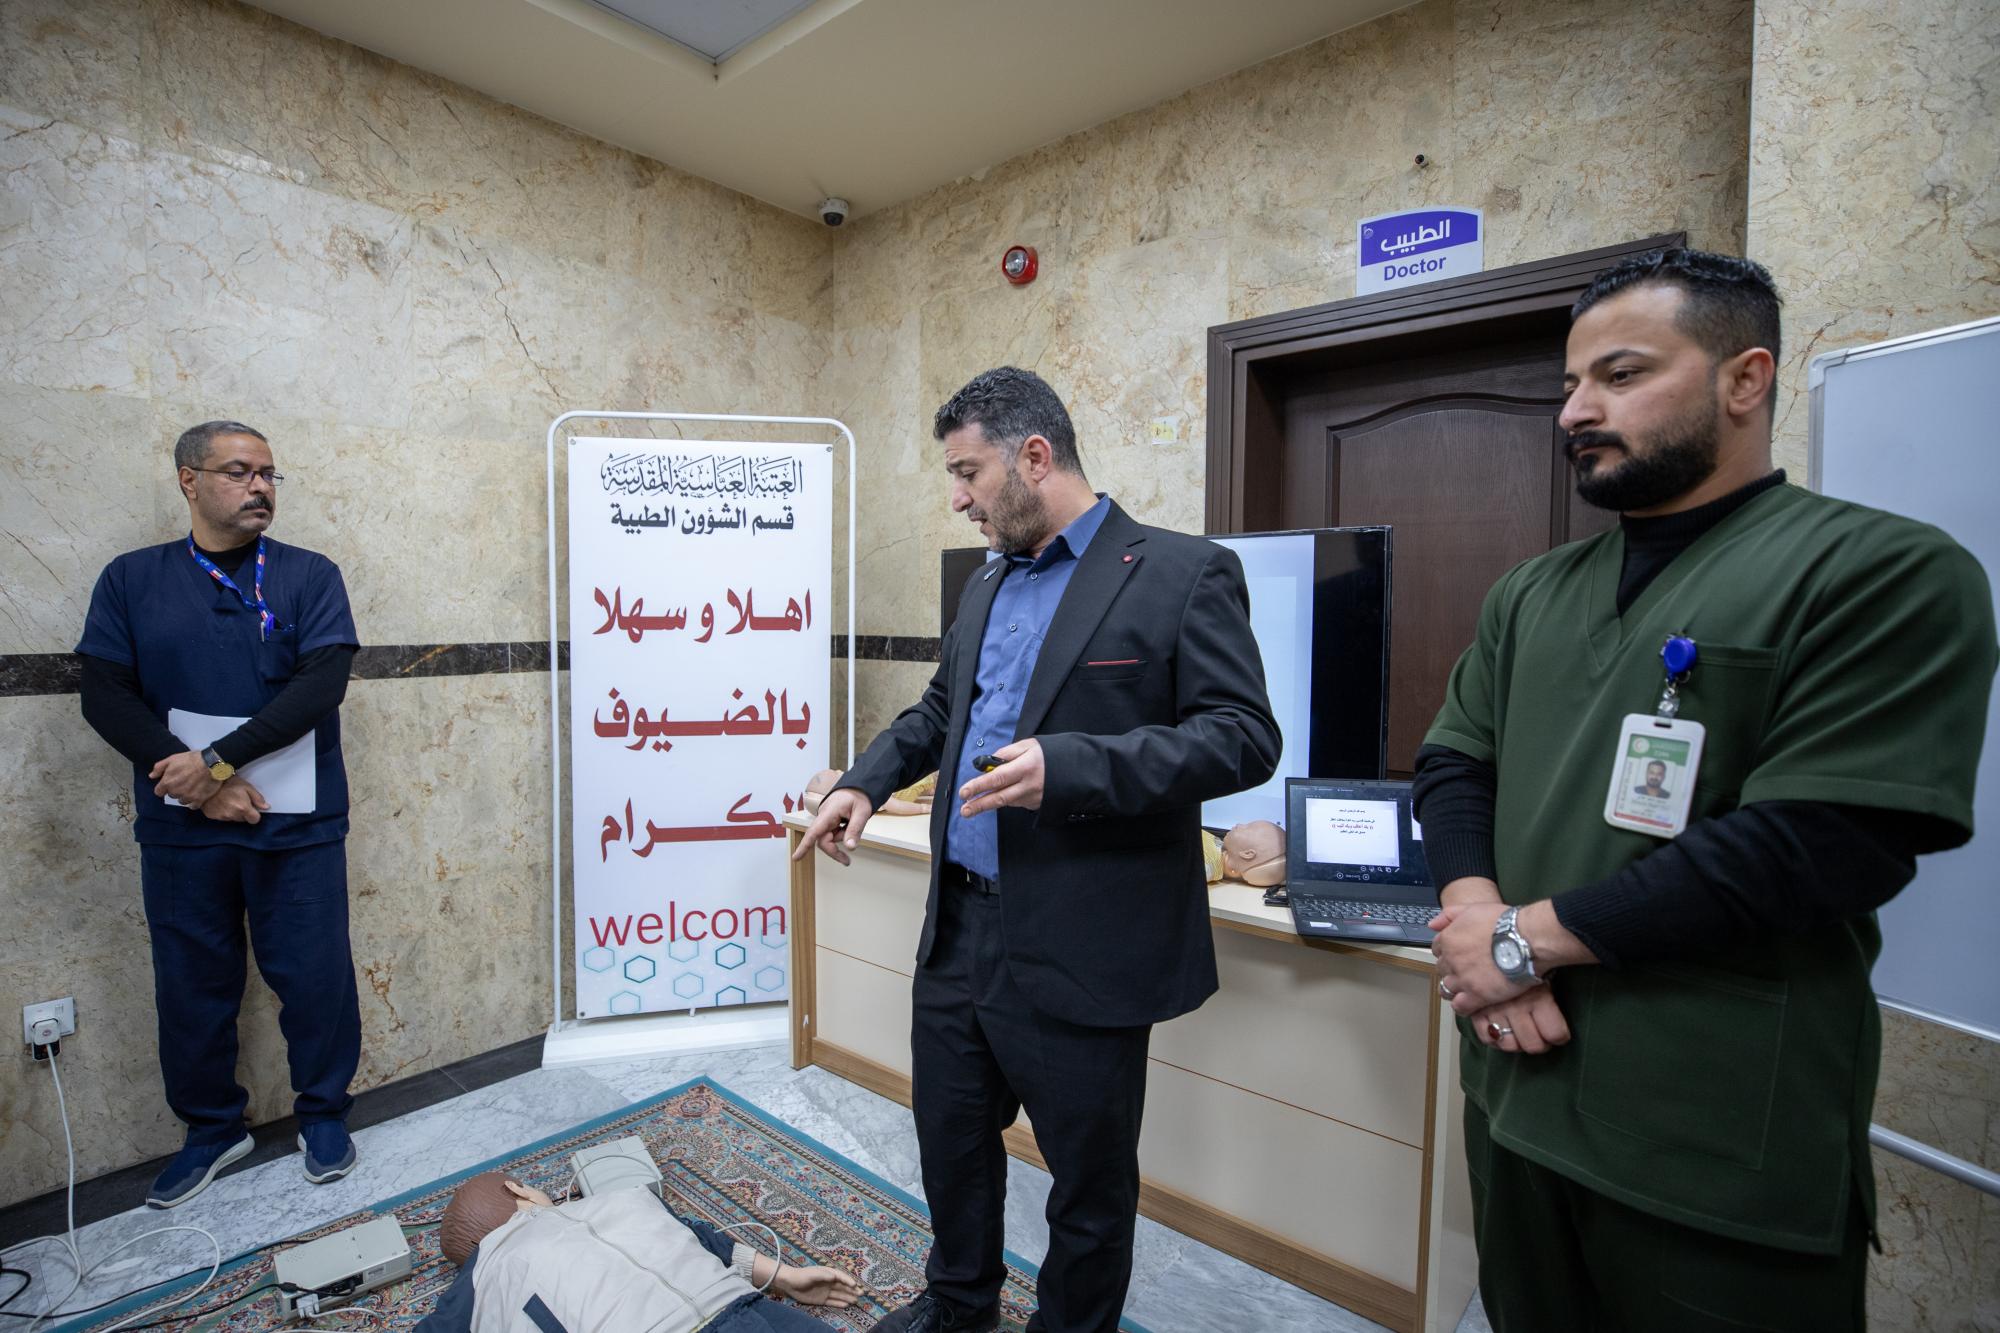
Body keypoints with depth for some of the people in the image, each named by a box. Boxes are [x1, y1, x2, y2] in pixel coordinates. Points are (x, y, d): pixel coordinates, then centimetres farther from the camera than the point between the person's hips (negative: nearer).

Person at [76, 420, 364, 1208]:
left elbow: (323, 684, -12)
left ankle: (324, 1114, 27)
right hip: (181, 827, 2)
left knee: (315, 975, 6)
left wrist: (218, 758, -17)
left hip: (299, 825, -1)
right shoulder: (131, 580, 5)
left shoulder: (310, 576, -1)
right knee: (192, 983, 13)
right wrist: (199, 778, -13)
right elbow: (106, 698, -2)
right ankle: (211, 1128, 34)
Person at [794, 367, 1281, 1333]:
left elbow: (1245, 736, -18)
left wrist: (1070, 766, -29)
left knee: (1088, 1172, 15)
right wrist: (866, 781, 7)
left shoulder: (1183, 574, -12)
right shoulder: (986, 587, 11)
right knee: (950, 1133, 24)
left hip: (1080, 953, -7)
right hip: (959, 929, 7)